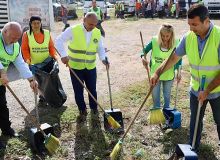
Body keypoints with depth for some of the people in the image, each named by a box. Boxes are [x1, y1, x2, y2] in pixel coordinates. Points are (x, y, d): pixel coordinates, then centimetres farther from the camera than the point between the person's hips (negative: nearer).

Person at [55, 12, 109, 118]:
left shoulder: (97, 33, 0)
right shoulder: (73, 30, -13)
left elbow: (100, 48, 7)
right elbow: (59, 41, -10)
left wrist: (103, 58, -12)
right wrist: (63, 55, -22)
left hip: (91, 67, 3)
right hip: (75, 67, -2)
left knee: (92, 89, 11)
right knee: (78, 90, 8)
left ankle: (94, 107, 32)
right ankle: (82, 109, 26)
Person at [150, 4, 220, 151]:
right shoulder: (188, 38, -11)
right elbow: (174, 58, 1)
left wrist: (207, 90, -23)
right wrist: (157, 73, -7)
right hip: (196, 89, 4)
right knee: (195, 120, 19)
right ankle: (193, 148, 37)